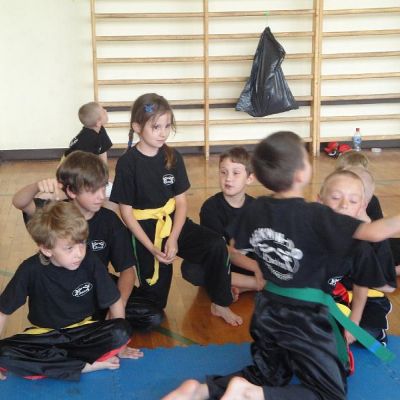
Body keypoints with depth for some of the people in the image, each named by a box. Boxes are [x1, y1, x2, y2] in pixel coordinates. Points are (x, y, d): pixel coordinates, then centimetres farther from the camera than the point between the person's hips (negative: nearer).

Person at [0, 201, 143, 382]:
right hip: (44, 334, 0)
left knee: (122, 331, -29)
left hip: (83, 330, 0)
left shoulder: (89, 262, -18)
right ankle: (88, 365, -24)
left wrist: (116, 343, 0)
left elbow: (115, 302, -6)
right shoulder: (31, 270, -20)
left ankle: (52, 362, -20)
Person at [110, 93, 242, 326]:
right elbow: (126, 212, -11)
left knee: (217, 246, -19)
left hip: (174, 223, 4)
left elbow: (181, 202, -1)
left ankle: (220, 305, -4)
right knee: (155, 298, -1)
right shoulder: (128, 163, -13)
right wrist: (152, 248, -16)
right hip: (145, 229, -3)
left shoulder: (173, 157, -1)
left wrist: (173, 239, -15)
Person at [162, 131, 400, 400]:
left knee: (269, 374, 26)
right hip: (305, 318, -6)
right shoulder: (315, 216, -21)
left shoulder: (256, 209, -4)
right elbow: (374, 233, -27)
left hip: (268, 310, 7)